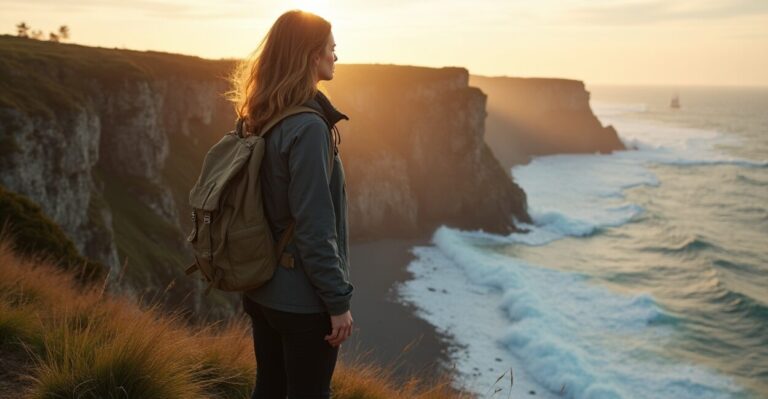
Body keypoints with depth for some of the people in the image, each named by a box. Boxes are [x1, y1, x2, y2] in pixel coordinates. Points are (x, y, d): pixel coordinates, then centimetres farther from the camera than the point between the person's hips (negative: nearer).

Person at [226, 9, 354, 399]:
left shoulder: (261, 120, 5)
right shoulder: (307, 127, -22)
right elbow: (313, 228, -23)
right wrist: (338, 300, -16)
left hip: (262, 287, 8)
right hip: (303, 298, -8)